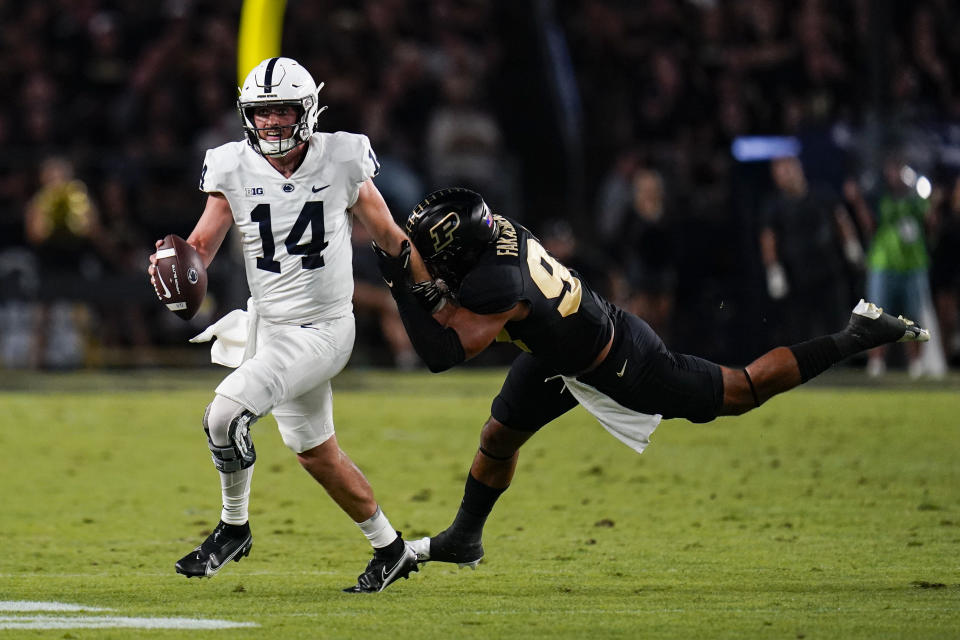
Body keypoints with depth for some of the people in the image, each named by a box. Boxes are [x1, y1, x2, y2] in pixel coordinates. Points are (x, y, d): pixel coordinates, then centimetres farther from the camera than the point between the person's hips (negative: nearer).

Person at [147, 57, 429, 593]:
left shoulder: (341, 161, -10)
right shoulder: (234, 169, -2)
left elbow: (390, 237, 0)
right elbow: (202, 245, -6)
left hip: (321, 332, -5)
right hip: (267, 324, 5)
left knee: (226, 414, -21)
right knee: (318, 455, 17)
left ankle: (234, 527, 2)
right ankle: (390, 549, 35)